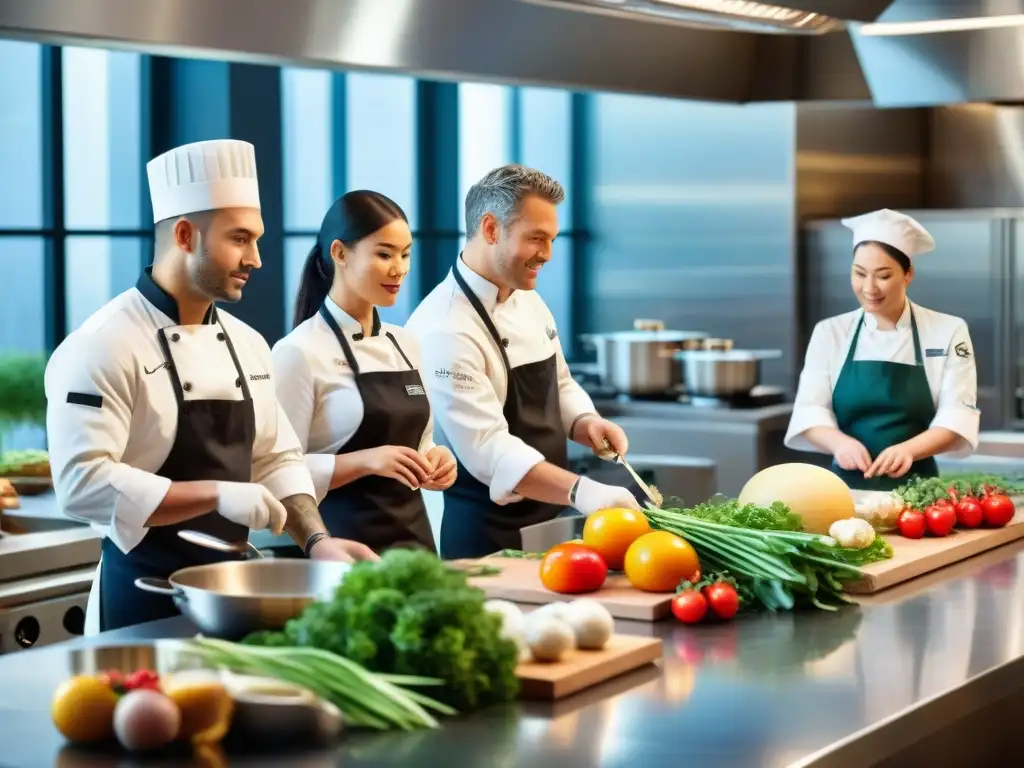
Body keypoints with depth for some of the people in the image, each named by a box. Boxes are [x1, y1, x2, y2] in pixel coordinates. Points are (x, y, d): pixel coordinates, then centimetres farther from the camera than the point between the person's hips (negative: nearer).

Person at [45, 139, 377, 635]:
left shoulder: (246, 343, 9)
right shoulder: (103, 347, -15)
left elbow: (277, 460, 12)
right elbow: (83, 483, -24)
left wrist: (316, 540, -4)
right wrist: (217, 496, -25)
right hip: (146, 600, -7)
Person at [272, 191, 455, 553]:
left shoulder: (405, 345, 10)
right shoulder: (300, 351, -11)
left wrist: (433, 461, -2)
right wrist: (365, 461, -24)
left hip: (414, 535, 6)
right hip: (341, 542, -6)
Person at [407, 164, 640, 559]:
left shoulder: (528, 300, 7)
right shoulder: (445, 329, -22)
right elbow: (486, 449, -29)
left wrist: (585, 424, -5)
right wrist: (580, 491, -39)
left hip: (544, 522, 8)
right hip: (484, 537, -8)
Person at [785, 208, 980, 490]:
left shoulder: (948, 332, 2)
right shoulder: (830, 332, 7)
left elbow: (957, 416, -6)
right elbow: (809, 410, 0)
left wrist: (908, 449, -25)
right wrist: (840, 442, -22)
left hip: (914, 488, -1)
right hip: (847, 486, 1)